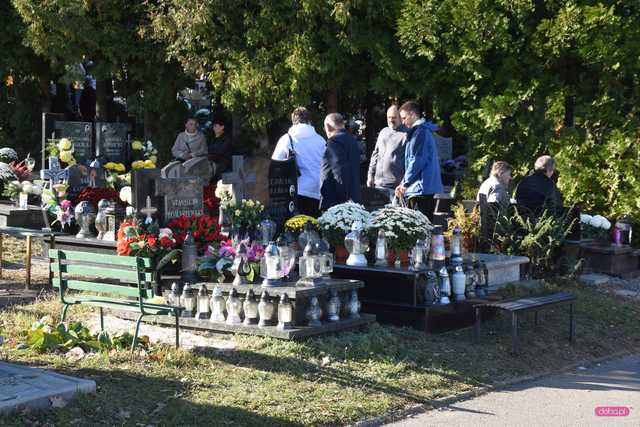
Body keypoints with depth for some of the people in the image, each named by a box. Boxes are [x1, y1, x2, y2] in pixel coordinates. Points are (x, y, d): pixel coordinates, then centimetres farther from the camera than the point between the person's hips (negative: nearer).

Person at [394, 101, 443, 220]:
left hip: (422, 189, -10)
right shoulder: (423, 131, 22)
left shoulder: (420, 132, -10)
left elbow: (418, 161, -17)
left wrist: (405, 183, -8)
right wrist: (403, 184, 19)